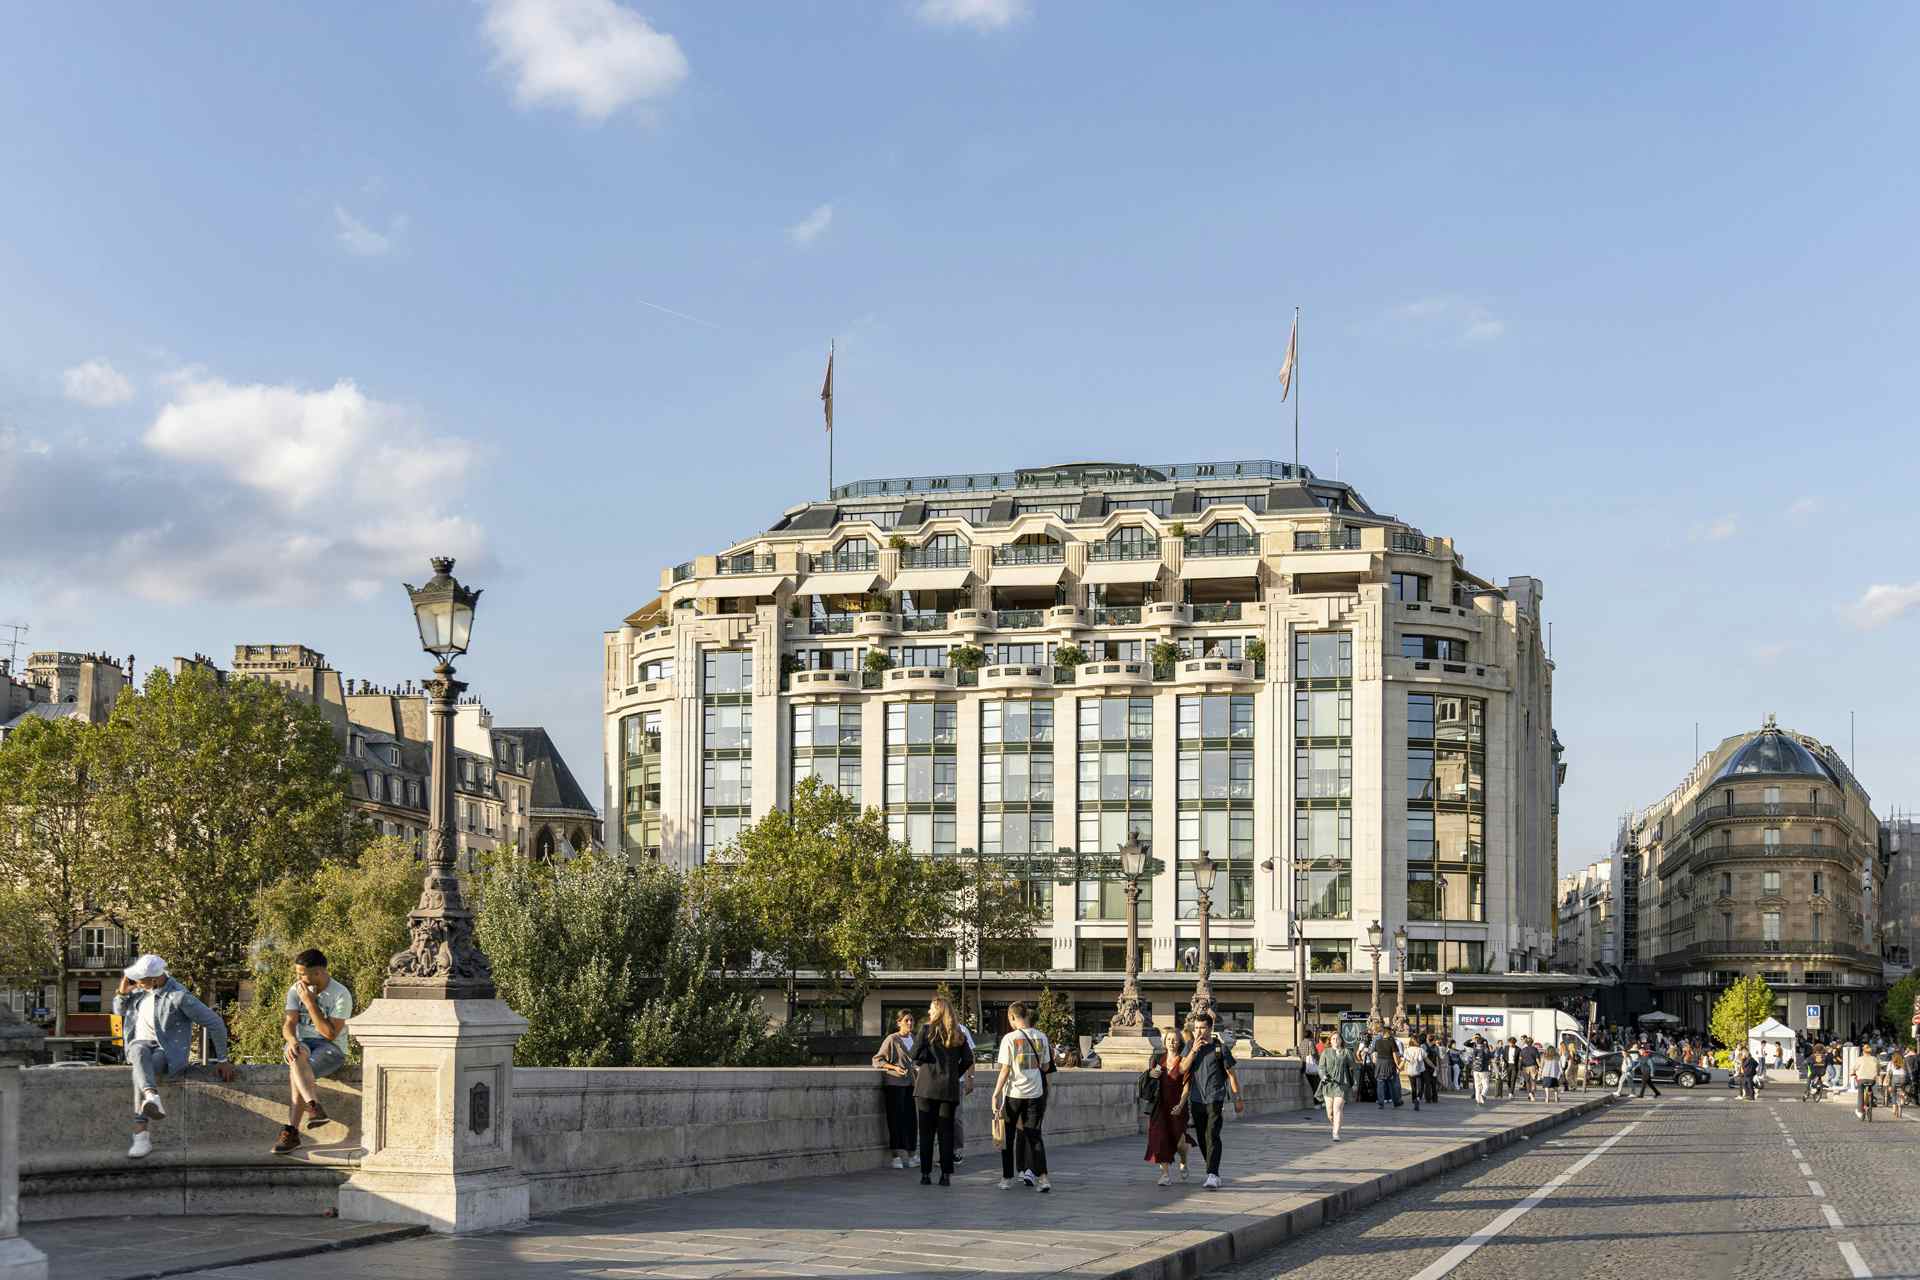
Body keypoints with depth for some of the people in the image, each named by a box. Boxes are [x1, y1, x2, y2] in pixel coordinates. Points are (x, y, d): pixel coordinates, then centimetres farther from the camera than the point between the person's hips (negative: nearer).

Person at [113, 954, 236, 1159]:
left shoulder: (179, 996, -13)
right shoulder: (140, 990, 7)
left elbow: (215, 1023, -9)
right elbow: (120, 1010, 25)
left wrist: (222, 1059, -4)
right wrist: (122, 992, 1)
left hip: (167, 1051, -4)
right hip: (140, 1043, 4)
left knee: (141, 1070, -37)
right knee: (140, 1054, -36)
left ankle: (141, 1134, -47)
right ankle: (153, 1098, -64)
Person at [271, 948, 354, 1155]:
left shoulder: (341, 995, -10)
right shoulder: (295, 990, 6)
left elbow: (330, 1034, -16)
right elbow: (289, 1024, -1)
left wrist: (310, 1003, -19)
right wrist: (291, 1040, -25)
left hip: (332, 1048, -4)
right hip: (302, 1044, 4)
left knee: (295, 1072, -32)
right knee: (298, 1057, -36)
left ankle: (291, 1132, -31)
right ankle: (314, 1107, -47)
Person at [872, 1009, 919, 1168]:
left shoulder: (913, 1039, 12)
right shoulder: (892, 1040, -7)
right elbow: (877, 1060, -6)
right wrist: (894, 1068, -17)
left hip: (909, 1083, 6)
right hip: (894, 1084, -6)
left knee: (909, 1118, 5)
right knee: (896, 1119, -7)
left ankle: (907, 1154, 11)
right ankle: (897, 1156, -4)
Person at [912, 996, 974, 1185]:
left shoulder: (928, 1030, -4)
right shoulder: (958, 1034, 8)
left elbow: (916, 1054, -12)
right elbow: (968, 1061, 6)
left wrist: (919, 1064, 8)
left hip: (927, 1086, -3)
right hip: (950, 1088, 3)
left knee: (926, 1131, 3)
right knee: (946, 1131, 7)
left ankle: (926, 1173, 3)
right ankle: (946, 1175, 4)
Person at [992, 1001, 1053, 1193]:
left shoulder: (1009, 1039, -9)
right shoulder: (1041, 1038, 1)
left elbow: (1005, 1071, -10)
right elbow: (1046, 1067, 9)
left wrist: (996, 1094, -5)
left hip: (1013, 1093, -3)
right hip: (1036, 1092, 3)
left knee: (1008, 1136, 11)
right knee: (1034, 1134, 6)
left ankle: (1007, 1178, 16)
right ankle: (1041, 1176, -9)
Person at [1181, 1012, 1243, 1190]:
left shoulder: (1220, 1048, 0)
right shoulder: (1190, 1048, 12)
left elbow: (1231, 1074, 4)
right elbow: (1183, 1068, -1)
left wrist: (1238, 1098, 3)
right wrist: (1194, 1050, -11)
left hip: (1215, 1100, -5)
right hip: (1196, 1100, 5)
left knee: (1212, 1137, -15)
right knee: (1202, 1139, 8)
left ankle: (1212, 1176, -21)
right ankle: (1214, 1173, 22)